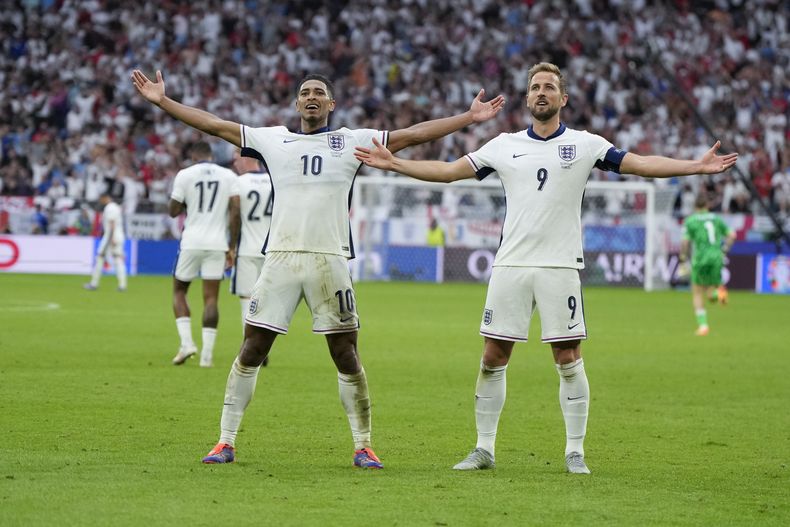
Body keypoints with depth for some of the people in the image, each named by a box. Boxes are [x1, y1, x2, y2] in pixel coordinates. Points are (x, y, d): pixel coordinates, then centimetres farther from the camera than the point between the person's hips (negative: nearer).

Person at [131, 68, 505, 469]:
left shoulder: (352, 141, 11)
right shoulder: (273, 139, 14)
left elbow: (414, 134, 9)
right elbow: (214, 125, 16)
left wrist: (469, 118, 4)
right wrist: (162, 101, 13)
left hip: (330, 259, -1)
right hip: (280, 257, 1)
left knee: (346, 356, 0)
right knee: (252, 350, -1)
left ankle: (363, 446, 8)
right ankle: (226, 442, 5)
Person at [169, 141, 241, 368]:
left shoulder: (185, 175, -2)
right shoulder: (229, 176, 4)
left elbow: (173, 211, 2)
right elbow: (235, 212, -1)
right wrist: (232, 247, 4)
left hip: (191, 243, -2)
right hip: (217, 243, 2)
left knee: (179, 290, 15)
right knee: (211, 297, 4)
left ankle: (186, 342, -1)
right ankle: (207, 353, -3)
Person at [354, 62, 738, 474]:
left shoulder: (584, 144, 4)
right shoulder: (505, 145, 9)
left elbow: (641, 164, 1)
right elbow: (448, 171, 12)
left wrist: (697, 166, -9)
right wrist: (392, 163, 6)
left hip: (560, 266, -2)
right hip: (510, 265, 2)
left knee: (568, 359, -3)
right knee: (493, 358, 1)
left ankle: (575, 452, 6)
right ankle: (484, 449, 11)